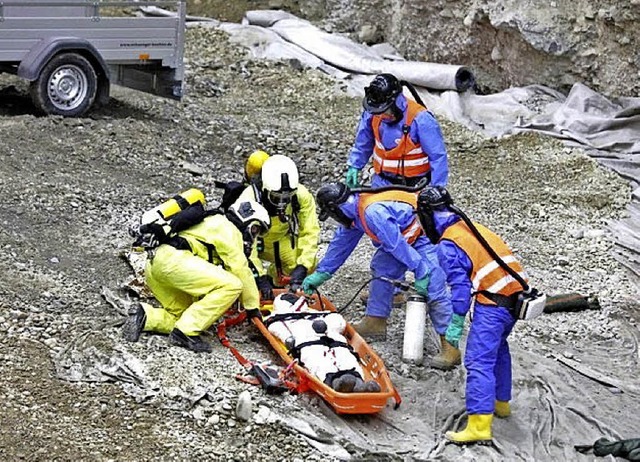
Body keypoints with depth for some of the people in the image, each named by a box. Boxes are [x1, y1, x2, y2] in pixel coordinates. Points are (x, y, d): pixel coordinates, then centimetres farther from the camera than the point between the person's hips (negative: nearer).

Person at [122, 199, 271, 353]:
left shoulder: (213, 224, 31)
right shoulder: (228, 229, 2)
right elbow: (241, 270, -1)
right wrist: (253, 307, 6)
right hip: (173, 260, -10)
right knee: (232, 285, -16)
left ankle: (146, 317, 0)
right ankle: (186, 331, -18)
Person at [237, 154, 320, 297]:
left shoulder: (302, 196, -24)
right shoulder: (249, 199, -34)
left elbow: (310, 232, -19)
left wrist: (302, 266, -28)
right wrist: (260, 277, -36)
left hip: (280, 240, 3)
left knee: (309, 264, -15)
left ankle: (272, 275, 14)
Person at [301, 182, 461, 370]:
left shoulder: (373, 212, -29)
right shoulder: (355, 210, 4)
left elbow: (397, 245, -28)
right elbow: (341, 242, 15)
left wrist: (421, 272, -24)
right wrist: (320, 274, 19)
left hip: (426, 236, -10)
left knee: (432, 287, -17)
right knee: (382, 267, 11)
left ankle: (450, 347, -20)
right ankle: (375, 323, 20)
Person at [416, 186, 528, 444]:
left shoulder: (448, 245, -6)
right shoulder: (474, 228, 18)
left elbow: (460, 286, -12)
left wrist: (456, 324, -8)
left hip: (493, 303, -9)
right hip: (517, 294, 9)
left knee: (478, 361, -10)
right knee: (497, 347, 29)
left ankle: (479, 425, -18)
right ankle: (501, 402, 41)